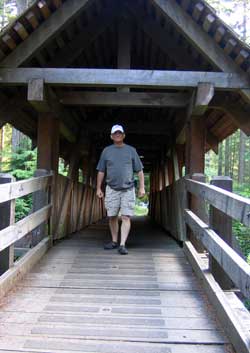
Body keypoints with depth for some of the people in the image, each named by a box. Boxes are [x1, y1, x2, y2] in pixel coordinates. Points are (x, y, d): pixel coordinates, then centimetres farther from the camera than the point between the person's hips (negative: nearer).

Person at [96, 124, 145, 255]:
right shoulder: (106, 151, 9)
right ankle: (114, 241, 22)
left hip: (128, 189, -1)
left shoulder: (131, 150, 6)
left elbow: (139, 170, 6)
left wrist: (142, 187, 0)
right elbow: (101, 171, 11)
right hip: (112, 189, 2)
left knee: (126, 217, -8)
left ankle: (122, 245, -8)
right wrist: (98, 188, 7)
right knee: (112, 217, 6)